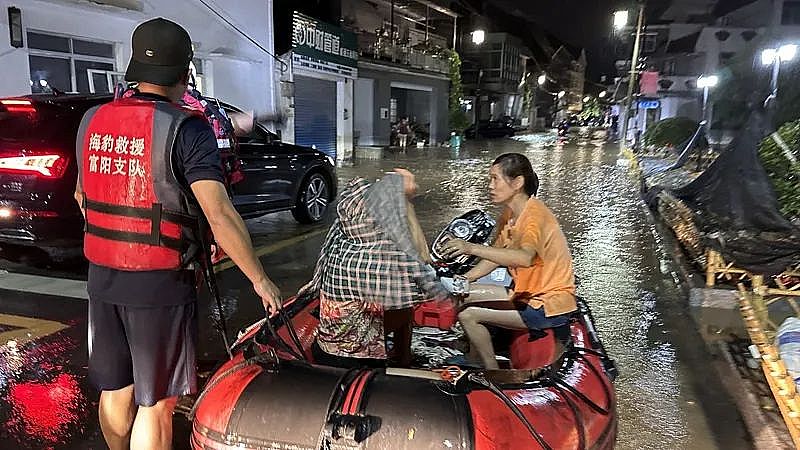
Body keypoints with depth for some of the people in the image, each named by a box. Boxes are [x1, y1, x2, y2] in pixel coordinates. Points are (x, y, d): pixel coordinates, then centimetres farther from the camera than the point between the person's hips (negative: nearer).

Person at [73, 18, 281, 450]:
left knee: (114, 390, 23)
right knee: (154, 402, 7)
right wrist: (260, 279, -14)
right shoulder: (185, 128, -15)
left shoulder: (92, 120, 5)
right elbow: (219, 215, -22)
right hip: (159, 284, -6)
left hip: (101, 278, 7)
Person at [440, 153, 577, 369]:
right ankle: (474, 359, 26)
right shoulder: (509, 214, 7)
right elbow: (496, 256, 13)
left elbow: (525, 258, -42)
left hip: (550, 306, -10)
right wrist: (463, 280, 1)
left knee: (467, 315, -15)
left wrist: (472, 248, -45)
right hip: (528, 295, 10)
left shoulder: (535, 214, -22)